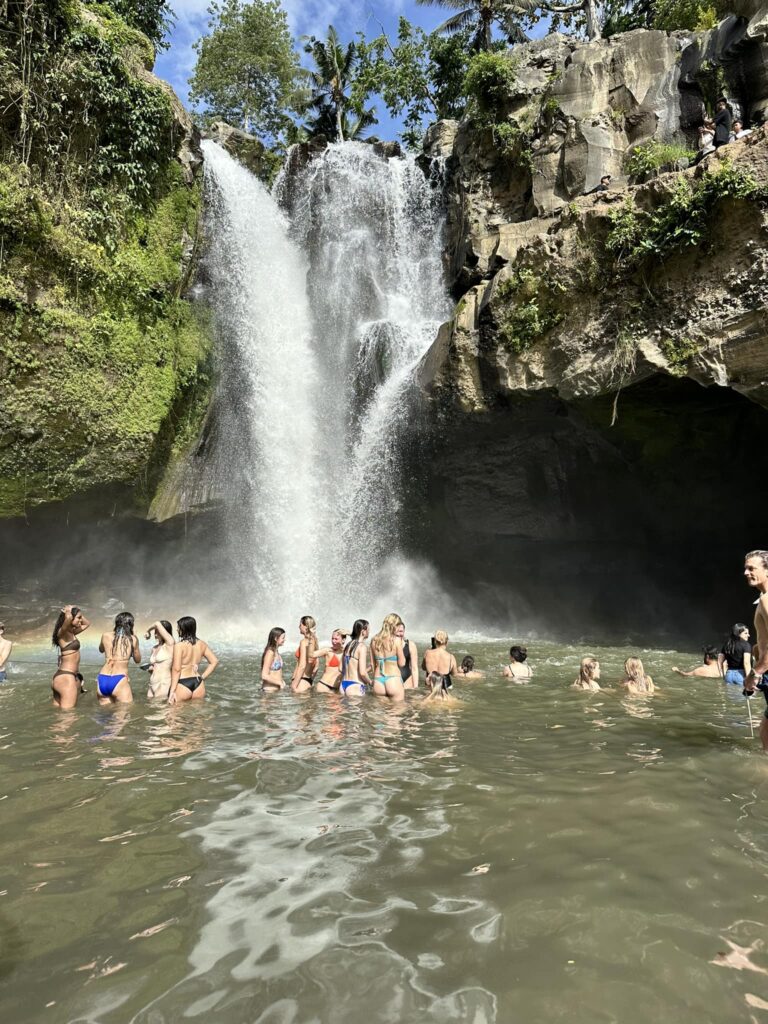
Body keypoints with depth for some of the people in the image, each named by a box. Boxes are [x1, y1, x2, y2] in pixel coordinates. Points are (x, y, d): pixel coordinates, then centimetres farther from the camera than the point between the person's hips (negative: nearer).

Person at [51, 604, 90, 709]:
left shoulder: (71, 633, 14)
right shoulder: (62, 632, -11)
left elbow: (87, 623, 31)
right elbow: (68, 618, -33)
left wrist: (78, 613, 15)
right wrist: (67, 611, -11)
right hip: (66, 678, -10)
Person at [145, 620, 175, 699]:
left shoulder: (170, 644, -7)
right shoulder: (154, 648, 14)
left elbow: (157, 624, -14)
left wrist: (148, 631, 4)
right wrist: (150, 668, 6)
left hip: (164, 684, -7)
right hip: (152, 685, 7)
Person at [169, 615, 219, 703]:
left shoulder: (179, 646, -10)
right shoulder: (202, 644, 6)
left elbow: (176, 669, -14)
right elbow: (214, 661, 9)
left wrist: (172, 691, -12)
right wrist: (202, 677, 11)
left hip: (183, 684, -6)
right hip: (198, 684, 6)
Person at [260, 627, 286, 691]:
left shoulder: (276, 651, 10)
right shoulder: (270, 653, -18)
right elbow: (265, 676, -22)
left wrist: (282, 681, 7)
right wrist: (280, 683, -15)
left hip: (276, 688, 9)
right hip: (270, 689, -9)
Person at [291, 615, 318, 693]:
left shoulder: (304, 642, -13)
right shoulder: (314, 641, 11)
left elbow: (302, 666, -18)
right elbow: (316, 665, 15)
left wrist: (294, 685, -16)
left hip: (302, 679, -8)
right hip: (309, 680, 8)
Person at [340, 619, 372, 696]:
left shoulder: (348, 644, 9)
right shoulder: (362, 646, -12)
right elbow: (362, 673, -19)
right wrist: (370, 682, 0)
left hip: (343, 684, 8)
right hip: (356, 687, -8)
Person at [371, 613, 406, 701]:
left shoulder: (374, 640, 6)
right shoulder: (396, 640, -8)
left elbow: (373, 663, 11)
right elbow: (401, 663, -3)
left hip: (378, 681, 5)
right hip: (393, 680, -5)